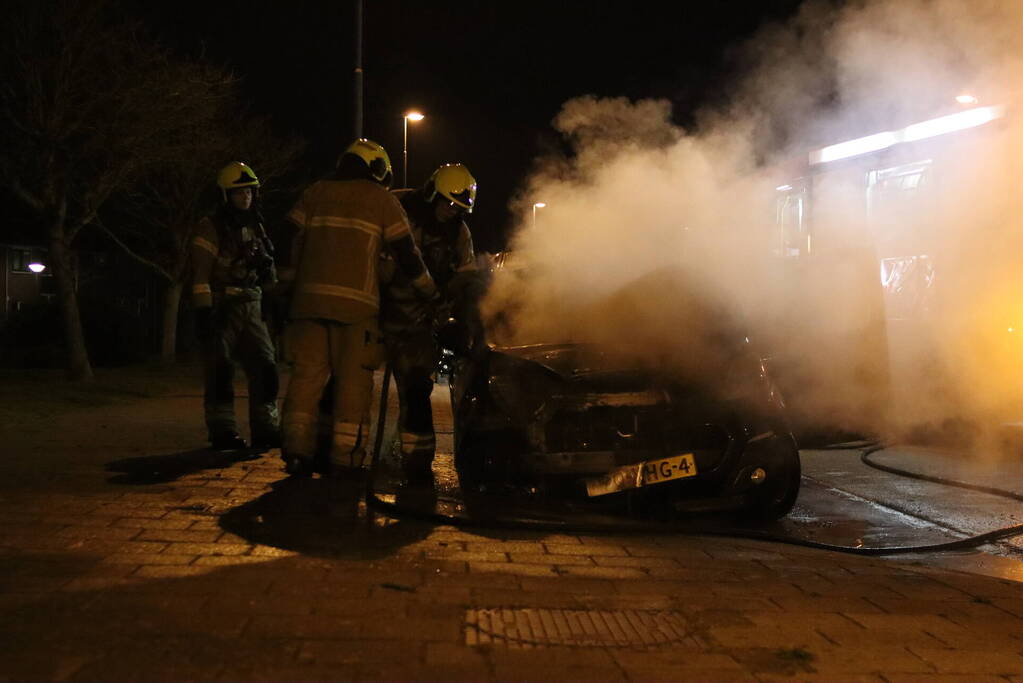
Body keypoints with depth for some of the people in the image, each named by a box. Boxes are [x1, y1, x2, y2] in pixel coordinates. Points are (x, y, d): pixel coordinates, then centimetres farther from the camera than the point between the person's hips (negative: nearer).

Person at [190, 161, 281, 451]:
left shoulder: (255, 227, 16)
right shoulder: (211, 227, -5)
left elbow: (267, 278, 22)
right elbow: (200, 274, -12)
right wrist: (203, 312, -19)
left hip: (250, 308, 6)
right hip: (220, 308, -6)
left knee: (265, 367, 3)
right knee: (221, 371, -4)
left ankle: (265, 430, 10)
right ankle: (222, 433, 4)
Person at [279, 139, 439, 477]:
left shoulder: (315, 193, 16)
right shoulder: (382, 200, 8)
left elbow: (291, 245, 13)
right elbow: (406, 255, 7)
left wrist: (286, 288, 21)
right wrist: (431, 294, 17)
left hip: (310, 297, 4)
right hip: (356, 302, -3)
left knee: (306, 375, 6)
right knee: (353, 382, 0)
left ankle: (297, 452, 5)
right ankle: (345, 460, 0)